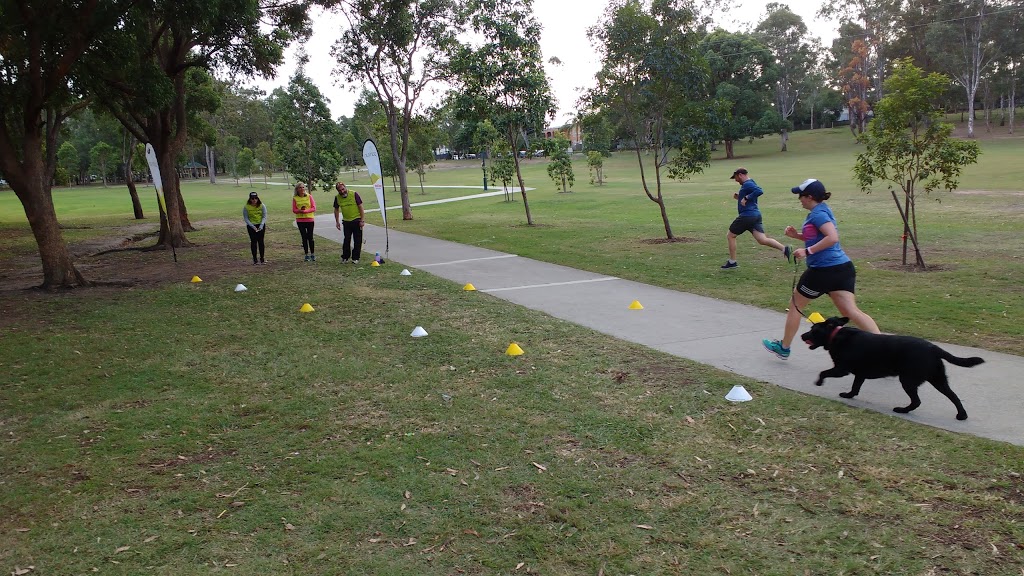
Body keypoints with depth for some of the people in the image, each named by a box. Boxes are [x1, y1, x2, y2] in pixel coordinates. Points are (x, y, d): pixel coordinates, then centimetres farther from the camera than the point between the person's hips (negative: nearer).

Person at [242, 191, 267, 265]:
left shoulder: (262, 206, -8)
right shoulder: (246, 207, -10)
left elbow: (264, 216, -4)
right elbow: (246, 218, -7)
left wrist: (261, 225, -17)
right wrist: (253, 226, -16)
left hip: (261, 225, 1)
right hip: (251, 226, -1)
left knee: (261, 241, 1)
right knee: (253, 241, -1)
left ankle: (262, 259, 7)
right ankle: (255, 259, 4)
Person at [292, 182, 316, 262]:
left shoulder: (309, 196, -1)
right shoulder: (295, 198, 1)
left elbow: (314, 208, -5)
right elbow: (294, 210, 0)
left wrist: (305, 211, -17)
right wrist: (300, 210, -20)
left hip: (309, 219, -1)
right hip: (300, 220, 1)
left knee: (310, 237, 0)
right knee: (304, 238, 5)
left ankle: (313, 254, 11)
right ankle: (307, 254, 12)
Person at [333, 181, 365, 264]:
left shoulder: (354, 194, -10)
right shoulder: (337, 198, 0)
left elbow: (360, 207, -8)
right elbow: (336, 210, 12)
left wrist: (362, 220, -12)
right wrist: (337, 222, 8)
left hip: (356, 220, -3)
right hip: (346, 222, 3)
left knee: (357, 241, 1)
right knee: (346, 240, 7)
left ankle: (355, 258, 9)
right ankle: (345, 258, 16)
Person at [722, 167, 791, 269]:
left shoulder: (747, 184, -11)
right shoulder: (750, 184, 21)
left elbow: (759, 191, -29)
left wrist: (746, 198, -24)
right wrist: (739, 197, 16)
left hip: (747, 215, -9)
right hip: (756, 215, 9)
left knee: (731, 236, 8)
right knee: (762, 240, -1)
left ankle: (732, 262, 14)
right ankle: (785, 249, -17)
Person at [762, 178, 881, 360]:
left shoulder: (817, 214, -13)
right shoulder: (823, 211, 17)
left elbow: (832, 238, -26)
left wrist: (807, 251, -23)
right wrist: (797, 235, 15)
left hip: (823, 270, -9)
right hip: (843, 268, 9)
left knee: (795, 304, 11)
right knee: (851, 311, 1)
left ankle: (784, 347, 24)